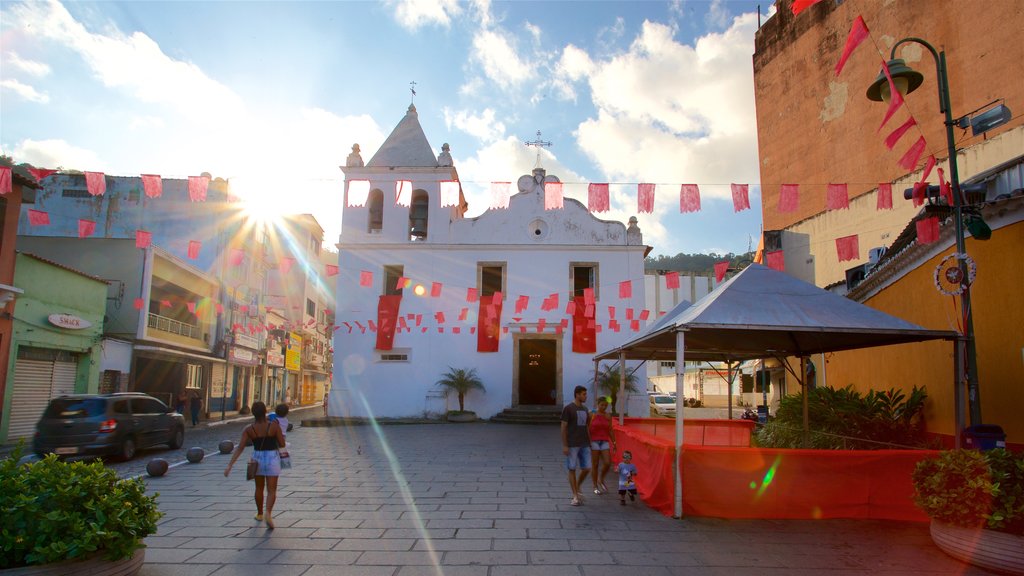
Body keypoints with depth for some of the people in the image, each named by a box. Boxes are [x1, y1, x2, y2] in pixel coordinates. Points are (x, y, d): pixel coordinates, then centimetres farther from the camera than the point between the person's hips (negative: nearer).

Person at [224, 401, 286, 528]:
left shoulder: (248, 429, -10)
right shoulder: (274, 426, -15)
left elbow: (240, 448, -15)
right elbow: (282, 444, -9)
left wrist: (229, 465, -14)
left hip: (257, 458, 2)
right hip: (272, 458, -2)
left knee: (259, 488, 23)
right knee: (271, 490, 3)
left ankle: (260, 514, 36)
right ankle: (268, 513, -19)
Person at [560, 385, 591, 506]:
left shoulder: (585, 409, 12)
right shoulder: (568, 408, -7)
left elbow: (587, 426, 16)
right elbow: (563, 427, -8)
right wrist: (564, 445, -13)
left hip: (584, 445, 6)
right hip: (572, 445, -6)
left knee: (586, 468, 3)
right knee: (572, 469, 1)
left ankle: (577, 488, 25)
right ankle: (575, 496, 8)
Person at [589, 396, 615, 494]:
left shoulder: (608, 416, 6)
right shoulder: (592, 415, -4)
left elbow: (610, 431, 9)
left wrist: (614, 443, 6)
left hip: (605, 442, 3)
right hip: (594, 441, -3)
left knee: (607, 463, -8)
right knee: (595, 465, 1)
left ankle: (601, 480, 18)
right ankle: (595, 486, 14)